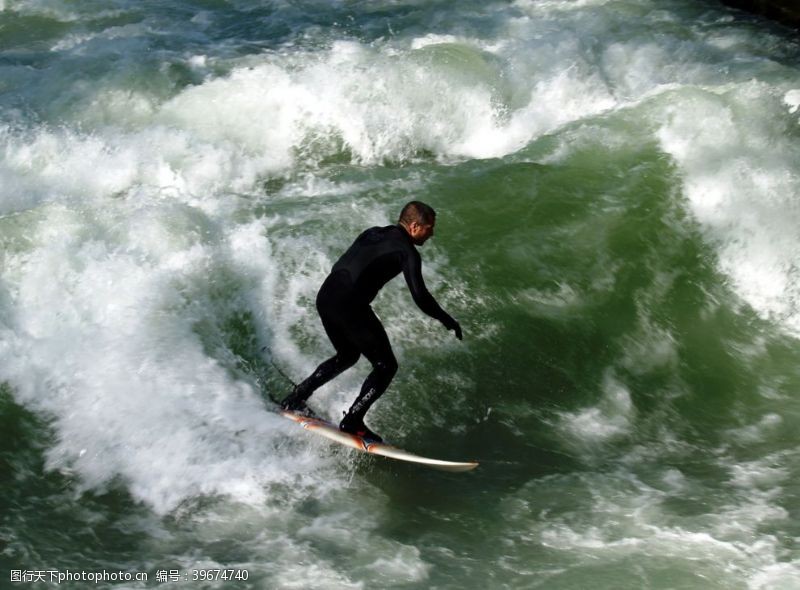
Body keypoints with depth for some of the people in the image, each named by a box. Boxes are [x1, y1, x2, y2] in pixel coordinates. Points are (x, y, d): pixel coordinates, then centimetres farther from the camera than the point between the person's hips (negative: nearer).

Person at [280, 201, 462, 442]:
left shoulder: (372, 233, 20)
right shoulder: (407, 251, -2)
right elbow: (420, 297, -8)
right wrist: (447, 320, 5)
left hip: (324, 296, 8)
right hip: (349, 305, -8)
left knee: (347, 355, 30)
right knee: (386, 366, 5)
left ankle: (295, 398, 29)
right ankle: (352, 422, 1)